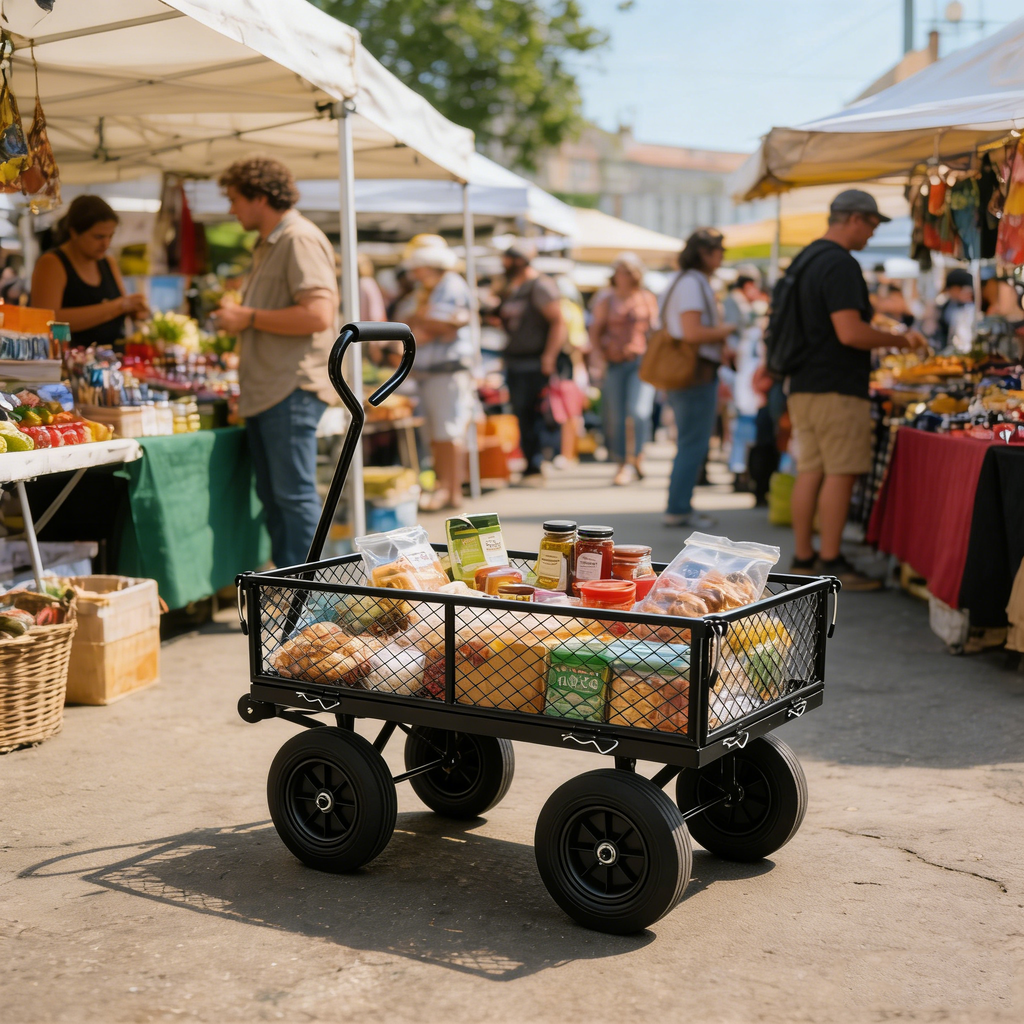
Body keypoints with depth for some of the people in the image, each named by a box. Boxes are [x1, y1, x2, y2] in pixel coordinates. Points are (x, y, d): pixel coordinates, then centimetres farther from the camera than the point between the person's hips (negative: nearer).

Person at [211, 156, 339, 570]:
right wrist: (236, 319, 18)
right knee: (273, 497, 12)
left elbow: (318, 315, -22)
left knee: (295, 496, -8)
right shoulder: (267, 246, 23)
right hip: (265, 392, 10)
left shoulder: (301, 240, -10)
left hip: (292, 390, -10)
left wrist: (249, 318, -14)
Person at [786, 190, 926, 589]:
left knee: (810, 471, 11)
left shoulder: (806, 258, 16)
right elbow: (850, 332, -23)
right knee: (840, 474, -5)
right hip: (837, 389, -10)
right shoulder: (840, 264, -15)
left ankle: (803, 558, 15)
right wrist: (901, 340, -11)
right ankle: (830, 564, -2)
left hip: (803, 386, 10)